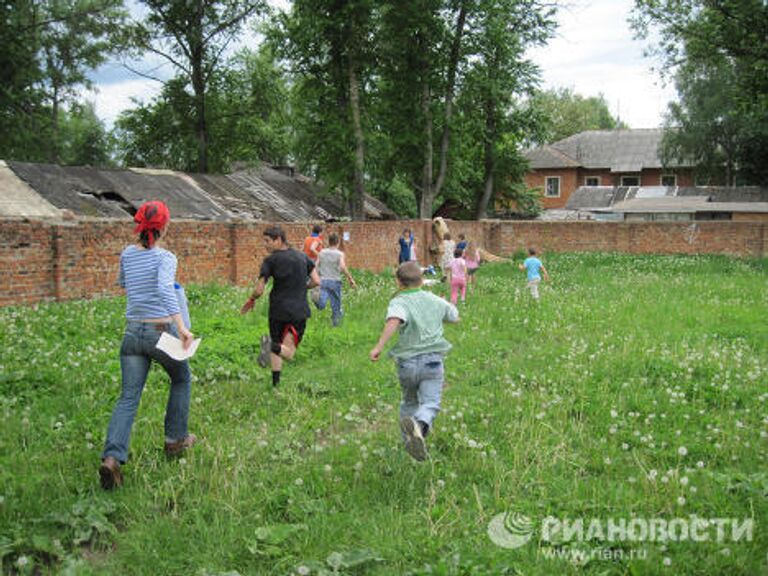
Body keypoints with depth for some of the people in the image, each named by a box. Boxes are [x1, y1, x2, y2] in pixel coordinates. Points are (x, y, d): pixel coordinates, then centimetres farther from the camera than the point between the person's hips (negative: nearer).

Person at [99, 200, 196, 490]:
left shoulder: (127, 254, 7)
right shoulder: (165, 257, -11)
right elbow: (166, 289, -29)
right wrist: (181, 326, -37)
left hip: (133, 333, 4)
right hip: (161, 332, -4)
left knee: (128, 397, 4)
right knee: (181, 379, 22)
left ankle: (112, 457, -14)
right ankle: (175, 439, 29)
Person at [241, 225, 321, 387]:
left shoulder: (270, 260, -4)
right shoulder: (302, 257, 6)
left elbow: (259, 290, -7)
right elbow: (316, 281, 5)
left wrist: (251, 300, 13)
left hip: (278, 310, -1)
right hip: (299, 311, 1)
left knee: (276, 346, 18)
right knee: (288, 353, 2)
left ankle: (275, 383, 14)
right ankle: (273, 346, -29)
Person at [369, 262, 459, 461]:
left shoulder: (399, 302, -6)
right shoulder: (435, 301, 9)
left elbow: (394, 320, -29)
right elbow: (455, 316, 28)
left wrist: (379, 346, -34)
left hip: (407, 362, 0)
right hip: (432, 361, 1)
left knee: (409, 402, 22)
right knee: (430, 403, -9)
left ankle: (408, 441, 32)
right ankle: (420, 424, -41)